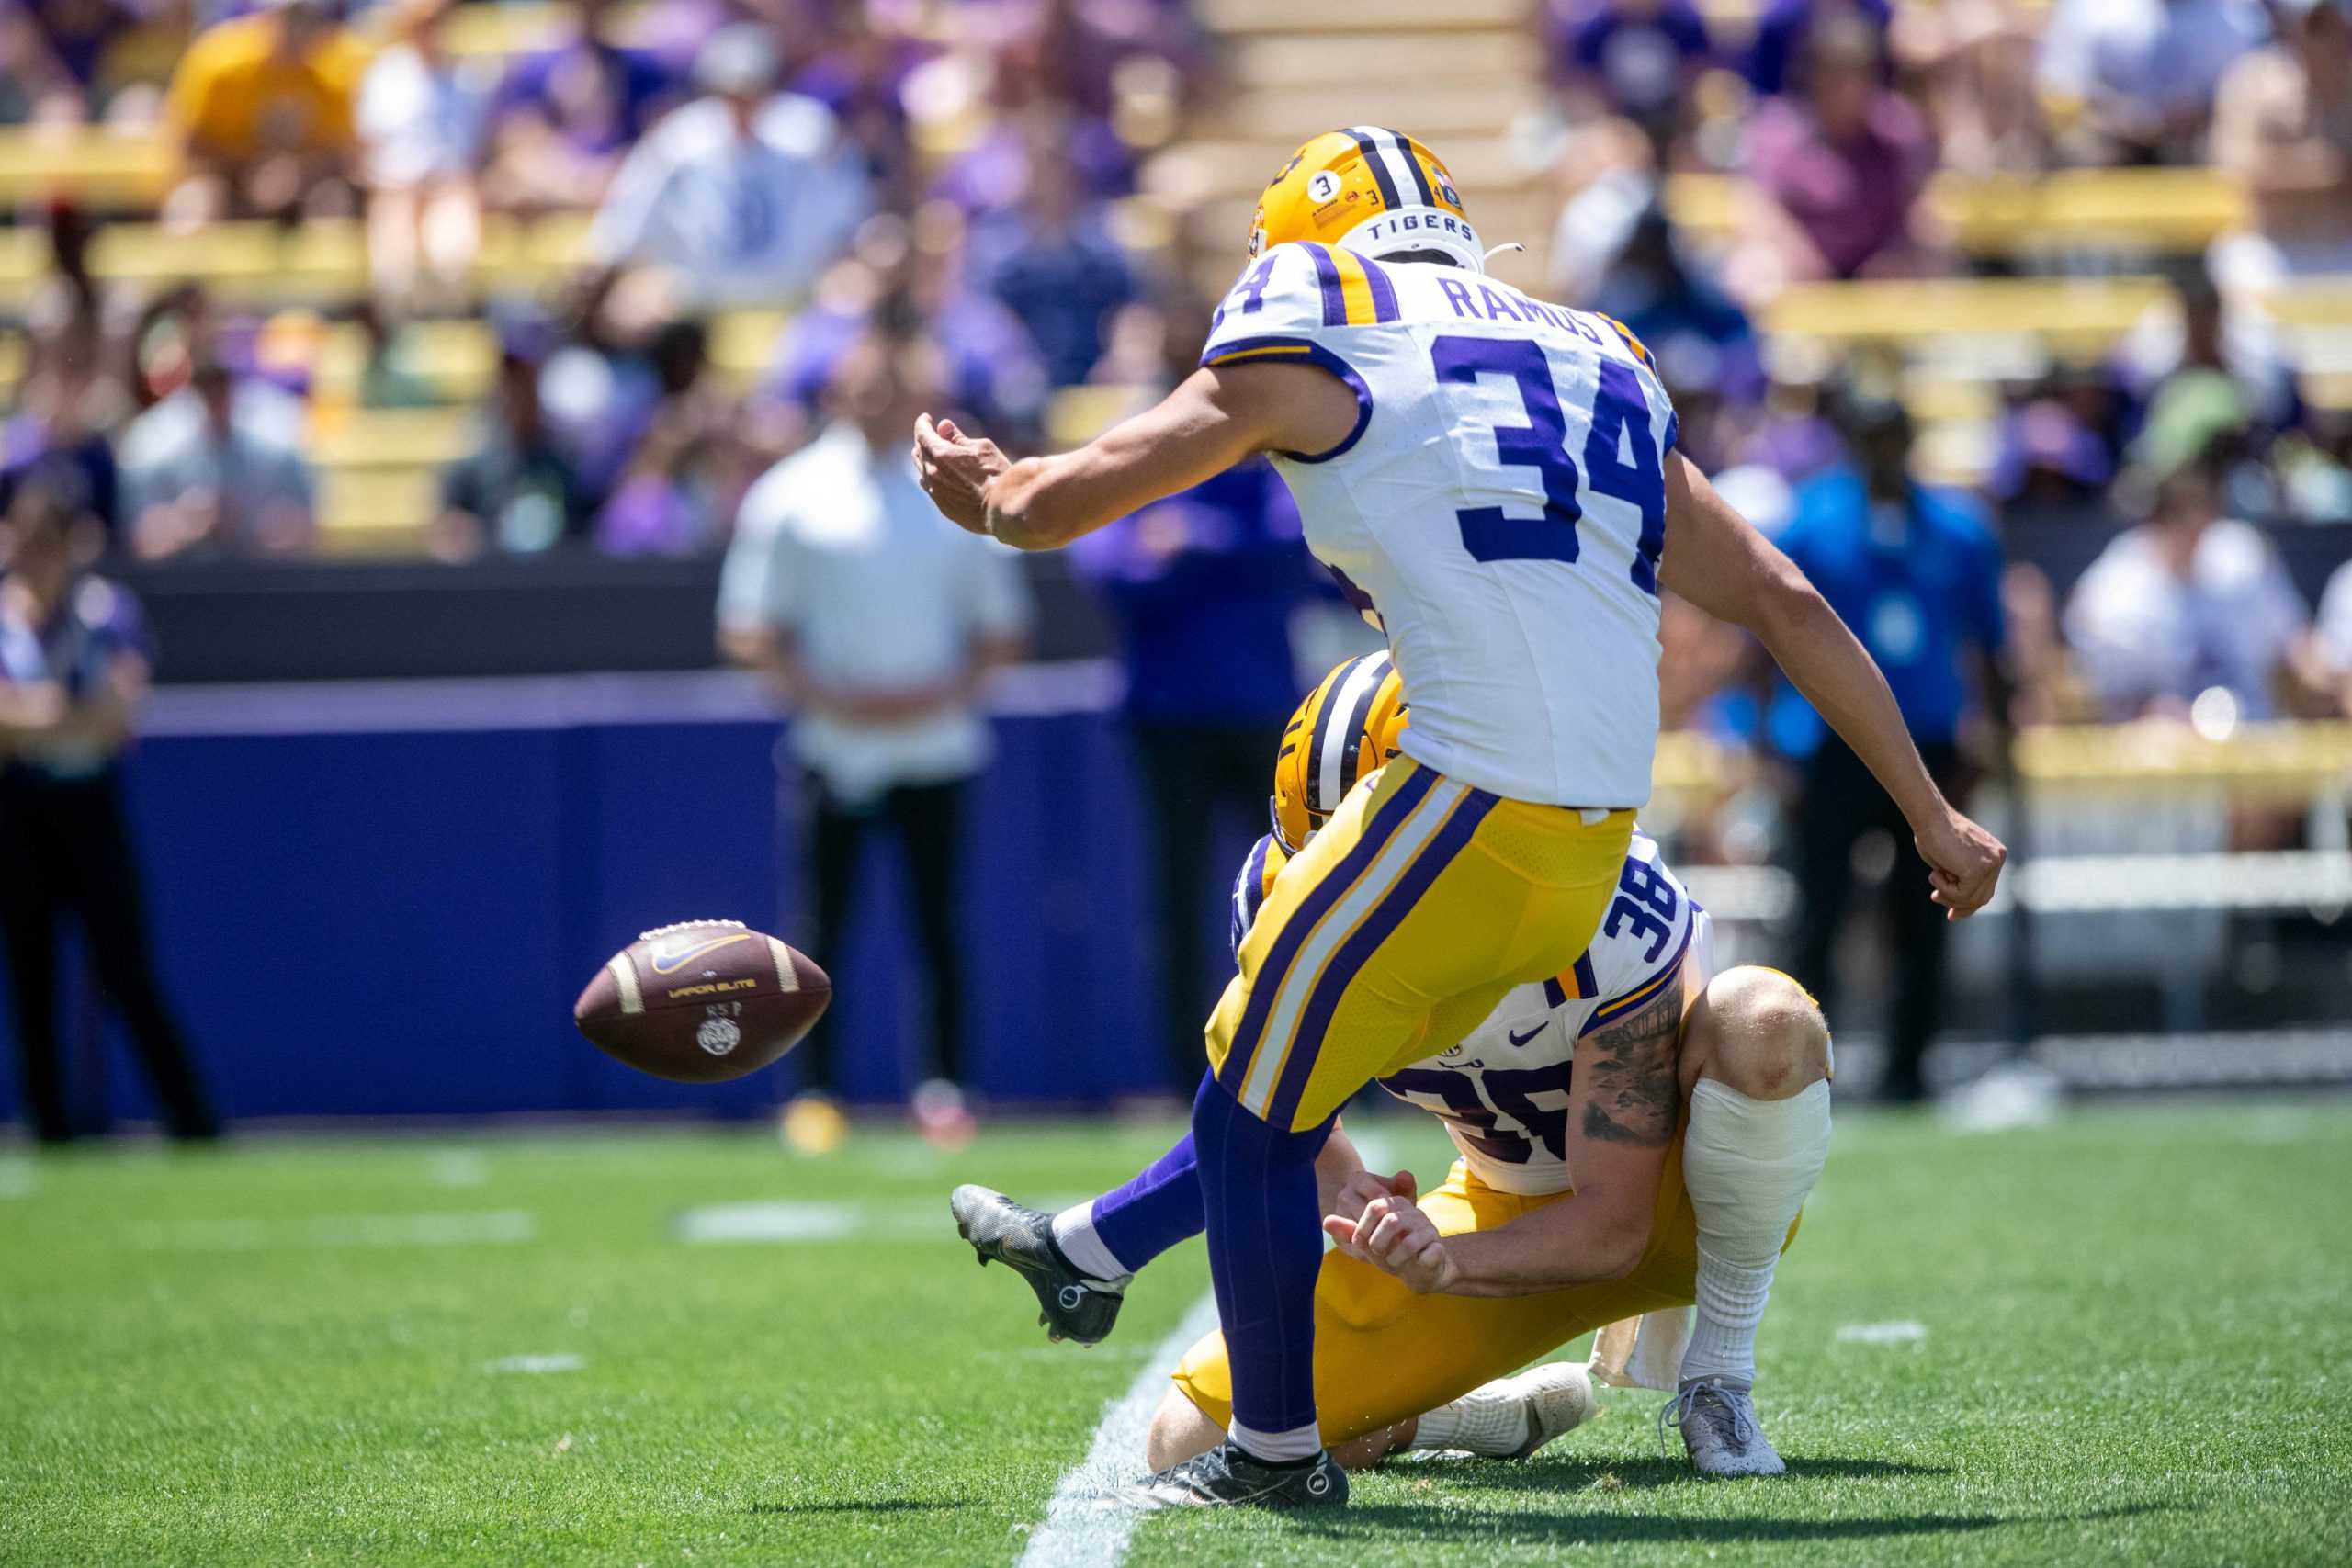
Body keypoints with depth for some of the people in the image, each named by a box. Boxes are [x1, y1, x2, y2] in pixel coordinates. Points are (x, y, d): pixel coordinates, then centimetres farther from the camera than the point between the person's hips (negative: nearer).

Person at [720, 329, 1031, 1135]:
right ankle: (815, 1094, 3)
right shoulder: (794, 495, 3)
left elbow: (1002, 633, 12)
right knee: (822, 928, -2)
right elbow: (749, 631, 3)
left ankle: (948, 1091, 3)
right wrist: (828, 695, -10)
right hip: (833, 745, -1)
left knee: (940, 929, -1)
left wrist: (944, 690, -6)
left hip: (934, 743, 1)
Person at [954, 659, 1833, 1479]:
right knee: (1192, 1446, -9)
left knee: (1763, 1023, -40)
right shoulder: (1284, 896, -18)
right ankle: (1525, 1411, 11)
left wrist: (1441, 1261, -45)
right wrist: (1343, 1195, -20)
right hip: (1510, 1204, 4)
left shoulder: (1605, 917, -33)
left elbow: (1614, 1224, -29)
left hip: (1665, 1198, -4)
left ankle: (1717, 1374, -18)